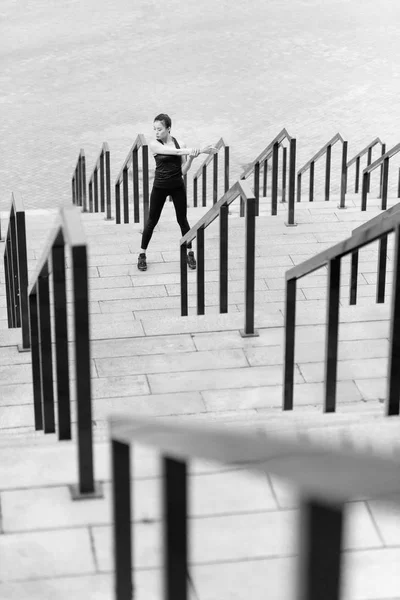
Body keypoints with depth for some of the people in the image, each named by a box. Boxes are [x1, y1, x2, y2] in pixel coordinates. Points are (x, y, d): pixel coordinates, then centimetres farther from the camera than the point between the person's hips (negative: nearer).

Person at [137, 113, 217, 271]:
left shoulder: (180, 144, -3)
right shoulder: (154, 144, -9)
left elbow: (183, 171, -4)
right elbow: (174, 151, -24)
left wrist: (191, 158, -22)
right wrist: (194, 150, -32)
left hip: (177, 186, 1)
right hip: (160, 187, -1)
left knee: (182, 220, 7)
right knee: (152, 221, 5)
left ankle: (190, 253, 20)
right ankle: (142, 254, 16)